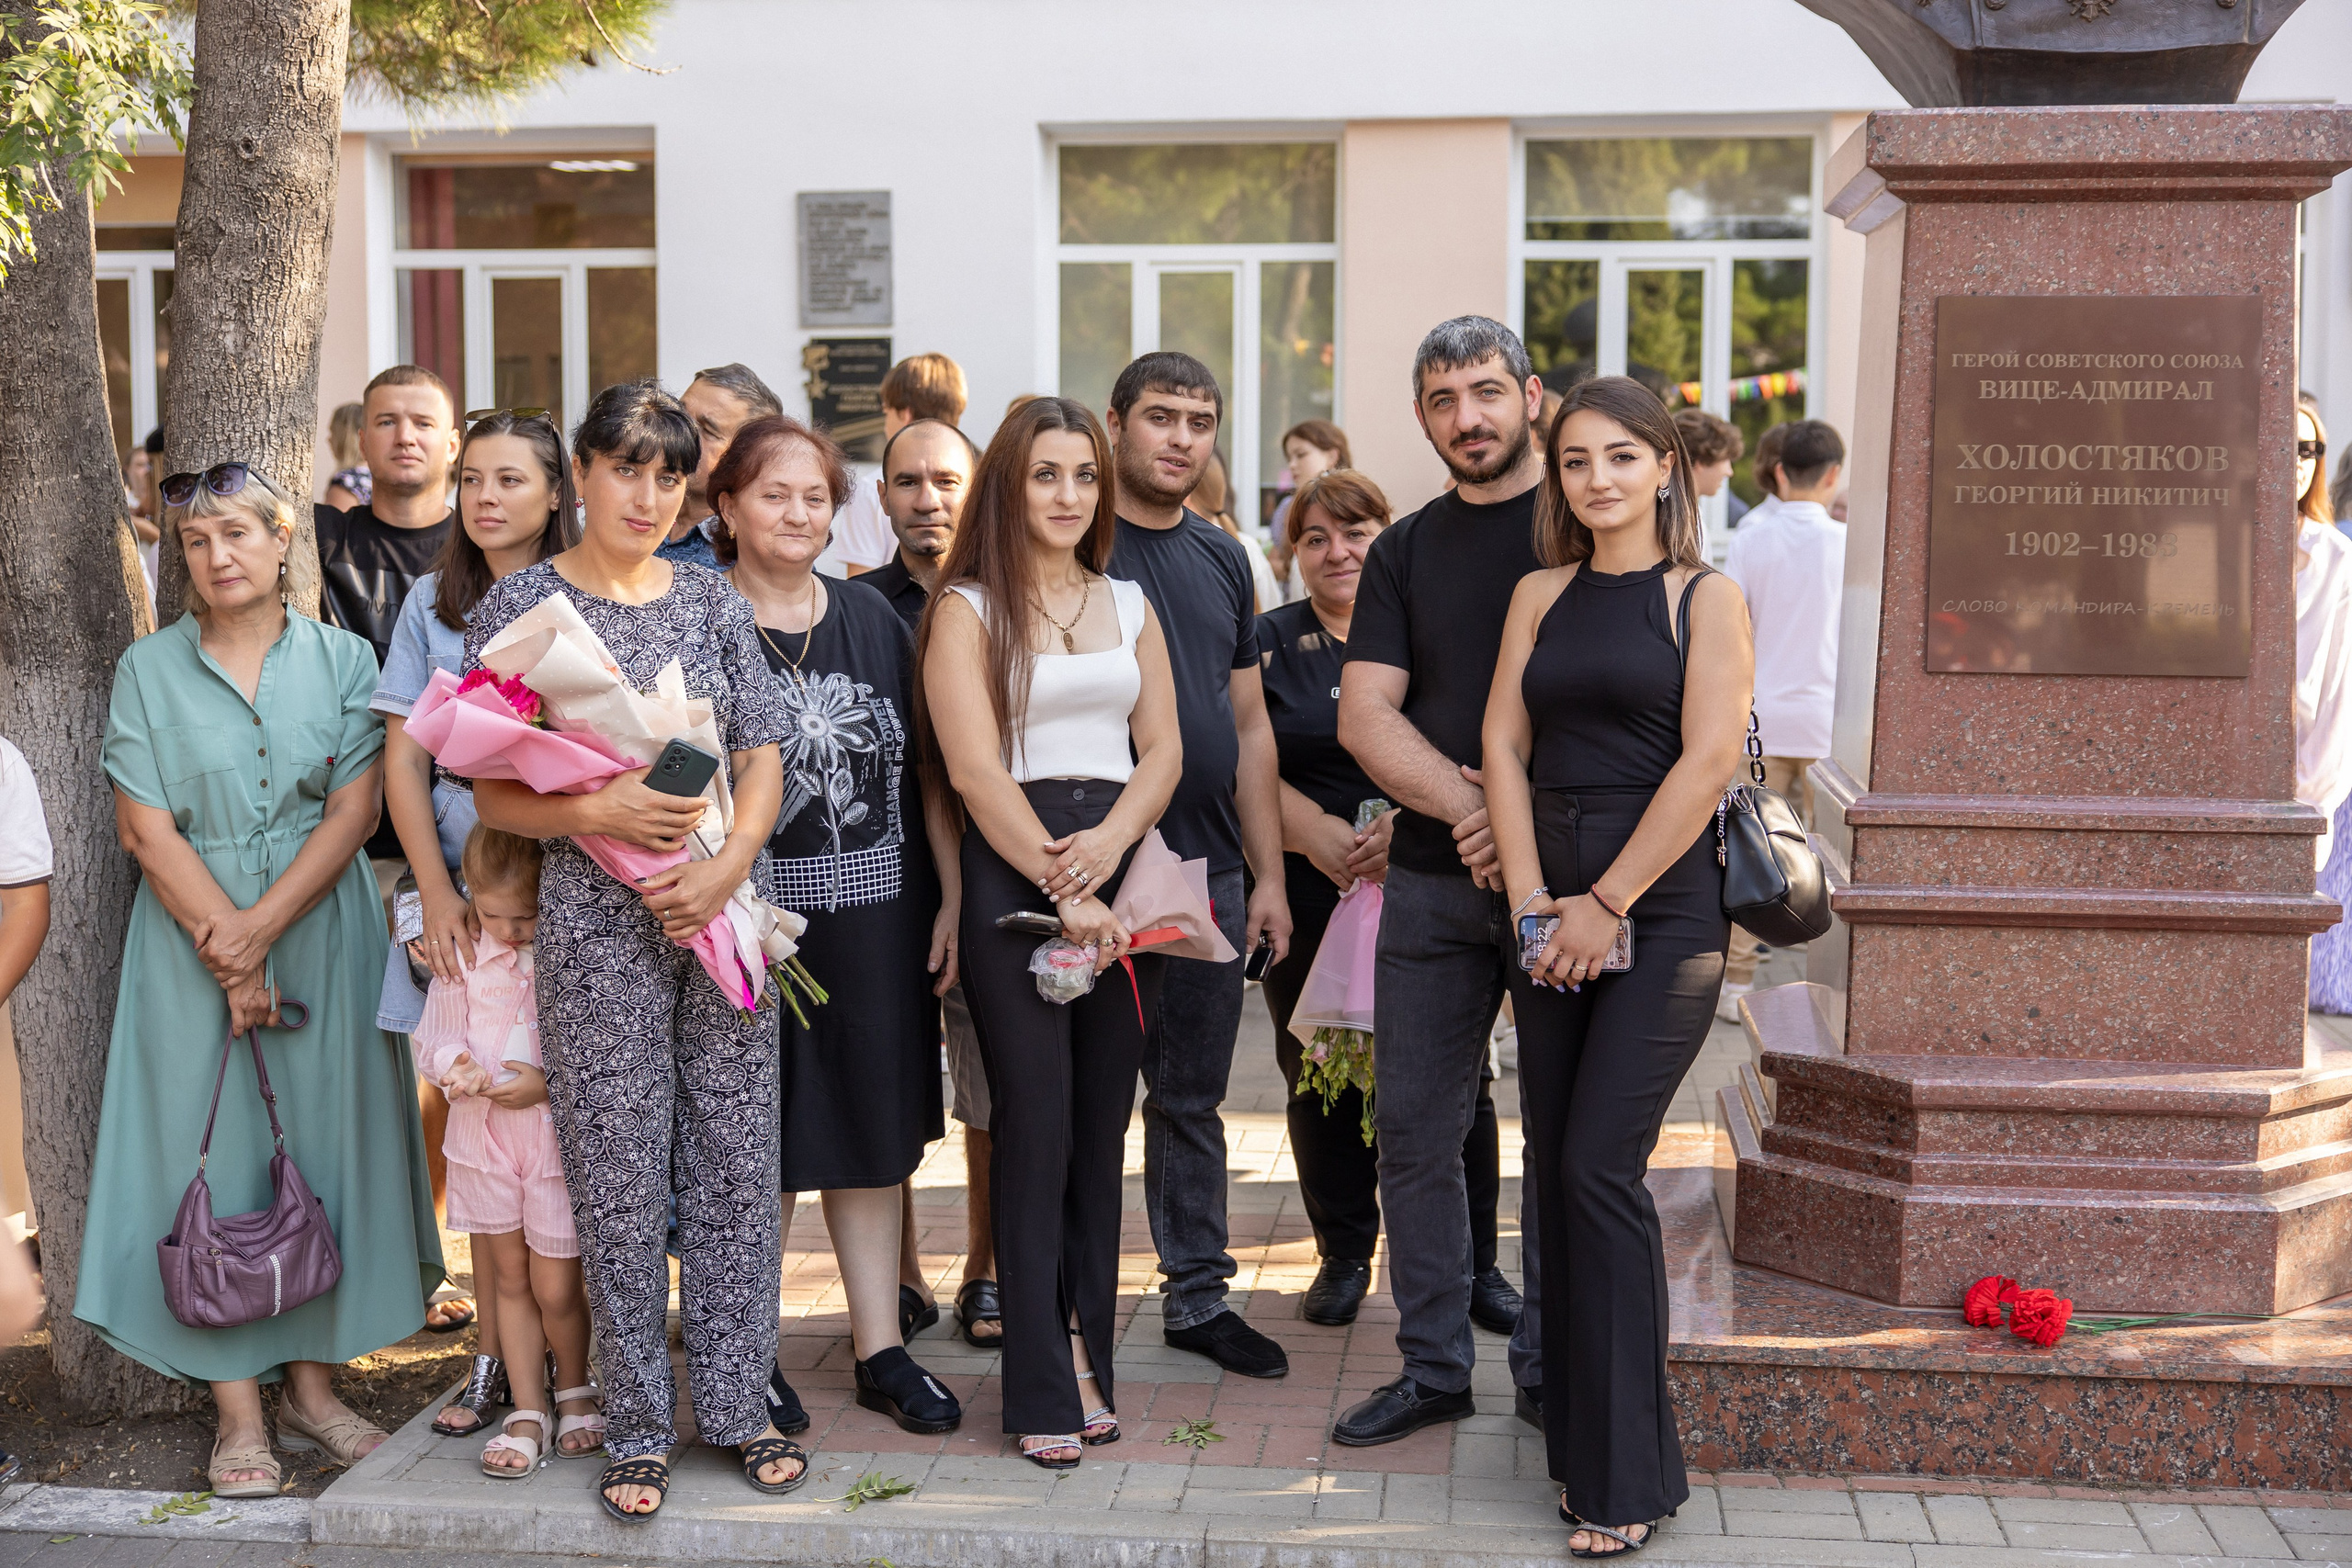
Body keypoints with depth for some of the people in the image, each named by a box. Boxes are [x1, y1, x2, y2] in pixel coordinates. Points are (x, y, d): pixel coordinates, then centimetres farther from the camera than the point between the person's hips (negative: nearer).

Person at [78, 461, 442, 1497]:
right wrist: (226, 954, -13)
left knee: (322, 1141, 2)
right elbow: (147, 829, -3)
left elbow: (353, 812, -4)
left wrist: (260, 928, -14)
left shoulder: (341, 659, 5)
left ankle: (311, 1387, 12)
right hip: (192, 945, -1)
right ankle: (239, 1415, 3)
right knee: (213, 1150, -2)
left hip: (322, 936, 1)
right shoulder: (149, 669, 4)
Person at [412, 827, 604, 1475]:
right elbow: (432, 1038, 4)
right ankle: (528, 1409, 23)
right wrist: (457, 1066, -17)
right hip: (483, 1130, 4)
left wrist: (548, 1082, -21)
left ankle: (576, 1391, 28)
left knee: (556, 1287, 2)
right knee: (510, 1278, 12)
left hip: (561, 1130, -3)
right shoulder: (463, 954, -1)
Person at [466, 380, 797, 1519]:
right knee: (619, 1177, 2)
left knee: (737, 1163, 6)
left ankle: (736, 1403, 20)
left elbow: (763, 762, 7)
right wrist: (596, 813, -19)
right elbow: (494, 793, -2)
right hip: (595, 921, -3)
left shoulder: (711, 601, 9)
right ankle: (638, 1426, 15)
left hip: (722, 911, 3)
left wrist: (726, 864, -10)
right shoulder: (522, 605, 0)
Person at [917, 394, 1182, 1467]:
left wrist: (1110, 839, -10)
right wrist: (1062, 889, -13)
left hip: (1121, 867, 5)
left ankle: (1087, 1360, 15)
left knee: (1102, 1127, 6)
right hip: (1012, 874, -4)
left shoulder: (1128, 604, 16)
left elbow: (1163, 746, 9)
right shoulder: (967, 610, 2)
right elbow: (975, 769, -8)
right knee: (1035, 1128, -5)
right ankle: (1043, 1390, 2)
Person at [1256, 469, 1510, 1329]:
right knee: (1323, 1083, 7)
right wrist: (1316, 833, -16)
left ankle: (1472, 1264, 15)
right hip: (1309, 902, 1)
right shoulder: (1267, 643, 9)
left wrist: (1411, 822, -19)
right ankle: (1344, 1254, 24)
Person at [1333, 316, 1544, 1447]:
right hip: (1434, 882, 4)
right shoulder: (1405, 553, 12)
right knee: (1414, 1130, 5)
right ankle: (1434, 1364, 17)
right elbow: (1365, 717, 3)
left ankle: (1552, 1368, 16)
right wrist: (1468, 803, -13)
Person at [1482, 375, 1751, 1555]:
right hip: (1554, 909, 5)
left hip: (1661, 908, -5)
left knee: (1601, 1169, -10)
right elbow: (1503, 744, 6)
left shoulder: (1706, 600, -1)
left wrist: (1609, 904, -12)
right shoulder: (1541, 595, 12)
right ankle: (1580, 1448, 17)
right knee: (1558, 1171, 6)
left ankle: (1626, 1478, -2)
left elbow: (1706, 762, -9)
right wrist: (1531, 902, -5)